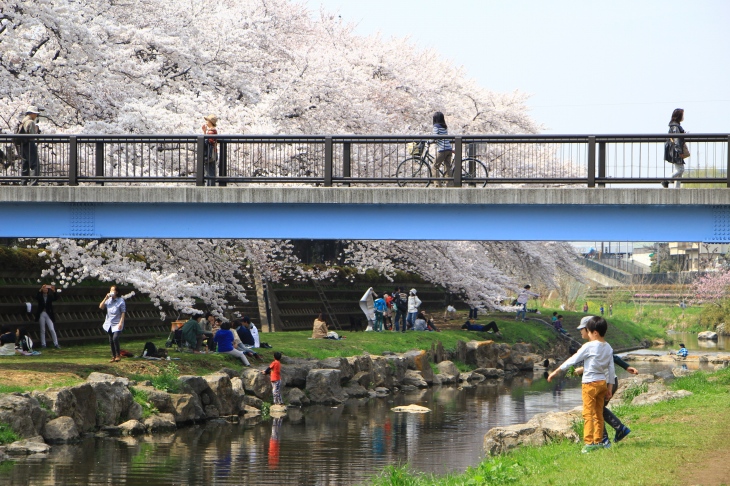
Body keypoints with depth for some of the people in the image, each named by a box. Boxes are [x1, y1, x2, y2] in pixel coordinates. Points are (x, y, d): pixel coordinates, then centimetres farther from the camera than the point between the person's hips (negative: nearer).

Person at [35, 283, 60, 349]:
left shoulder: (50, 296, 3)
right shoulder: (40, 296, 1)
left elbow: (54, 299, -14)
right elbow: (36, 297, -21)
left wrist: (54, 291, -29)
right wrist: (40, 290, -34)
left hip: (48, 314, 0)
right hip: (41, 314, 0)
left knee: (52, 330, -5)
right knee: (42, 330, 4)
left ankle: (56, 344, -3)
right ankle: (43, 344, 9)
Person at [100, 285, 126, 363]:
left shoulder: (121, 301, -9)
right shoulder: (109, 300, 6)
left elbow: (123, 313, -8)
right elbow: (101, 306, -1)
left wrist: (121, 323, -16)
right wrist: (106, 298, -11)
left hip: (117, 324, -6)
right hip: (109, 323, 6)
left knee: (115, 338, -22)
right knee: (111, 340, 8)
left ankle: (118, 355, -9)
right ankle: (113, 356, 17)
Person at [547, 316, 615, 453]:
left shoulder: (589, 347, -14)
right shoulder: (608, 348, 5)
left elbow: (572, 360, -10)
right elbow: (611, 369, 8)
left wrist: (556, 372, -2)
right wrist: (610, 388, 14)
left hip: (590, 383, -7)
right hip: (603, 383, 7)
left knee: (588, 413, -5)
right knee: (598, 414, 14)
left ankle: (589, 442, -11)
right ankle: (598, 441, 18)